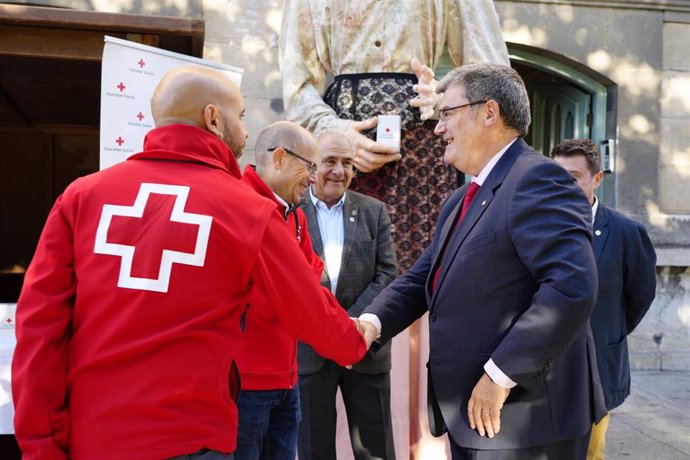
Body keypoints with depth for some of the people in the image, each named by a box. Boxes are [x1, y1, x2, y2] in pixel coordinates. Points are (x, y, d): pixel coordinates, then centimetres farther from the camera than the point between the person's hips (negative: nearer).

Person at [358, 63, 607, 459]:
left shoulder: (537, 180, -16)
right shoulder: (463, 200, 16)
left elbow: (573, 287, -27)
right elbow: (423, 277, 13)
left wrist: (501, 374, -24)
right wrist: (373, 321, -4)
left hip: (523, 420, -9)